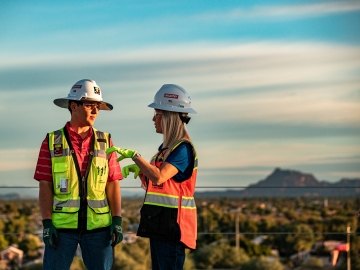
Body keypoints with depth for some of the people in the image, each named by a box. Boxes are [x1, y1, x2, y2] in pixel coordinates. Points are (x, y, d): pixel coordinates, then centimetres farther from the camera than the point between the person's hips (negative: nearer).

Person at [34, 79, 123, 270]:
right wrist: (47, 223, -8)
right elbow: (45, 186, 0)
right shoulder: (52, 141, 3)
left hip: (98, 226, 2)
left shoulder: (105, 142, 8)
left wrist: (117, 220, -3)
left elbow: (113, 184, 5)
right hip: (62, 225, -2)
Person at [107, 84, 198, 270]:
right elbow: (152, 184, 21)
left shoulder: (183, 148, -13)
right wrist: (139, 170, 2)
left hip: (172, 223, -10)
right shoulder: (166, 147, 16)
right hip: (158, 223, 10)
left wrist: (133, 155, -20)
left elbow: (158, 177, -27)